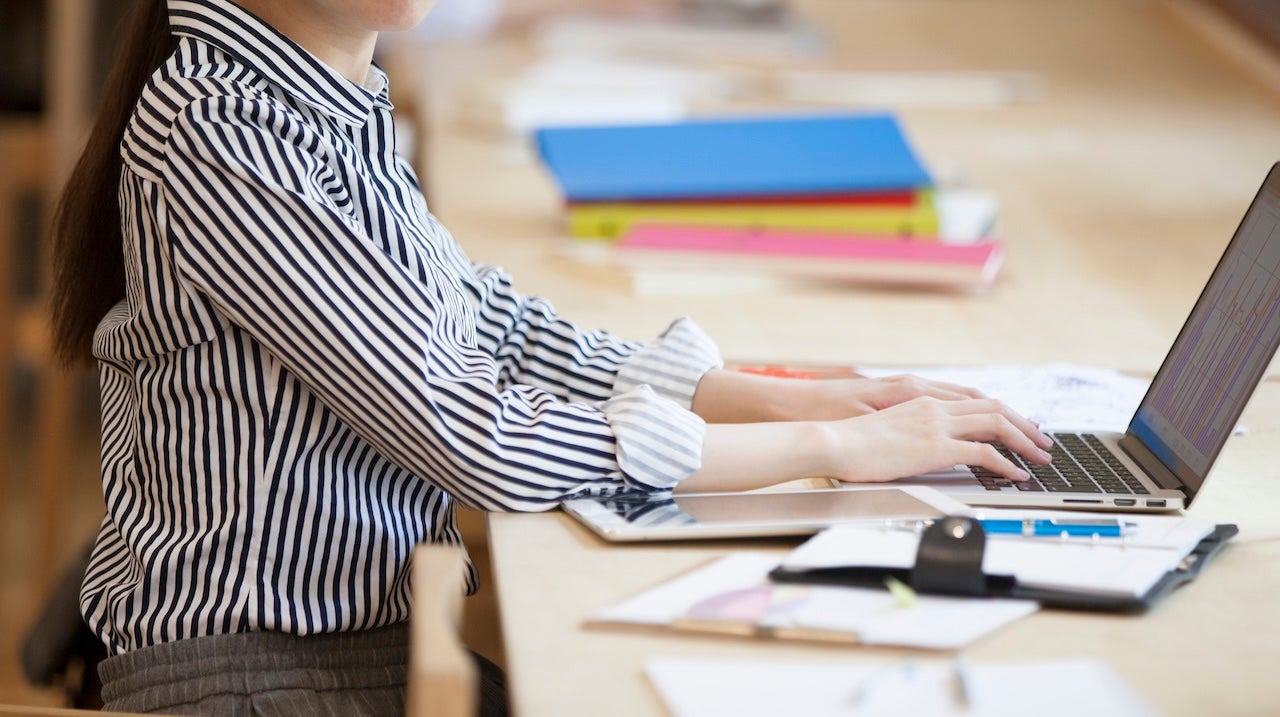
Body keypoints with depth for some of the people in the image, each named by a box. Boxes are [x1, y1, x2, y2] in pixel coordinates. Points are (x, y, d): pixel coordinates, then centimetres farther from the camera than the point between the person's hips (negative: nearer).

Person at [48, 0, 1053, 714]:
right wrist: (842, 446, -16)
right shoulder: (216, 134, -20)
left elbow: (489, 327, 11)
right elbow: (481, 444, -22)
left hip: (372, 625, 8)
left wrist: (789, 398, -1)